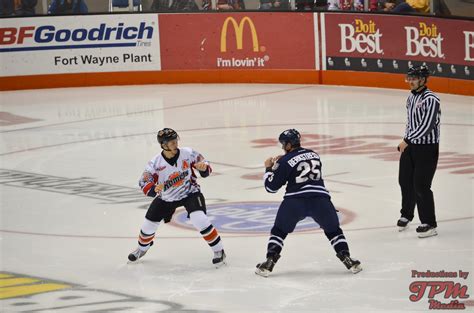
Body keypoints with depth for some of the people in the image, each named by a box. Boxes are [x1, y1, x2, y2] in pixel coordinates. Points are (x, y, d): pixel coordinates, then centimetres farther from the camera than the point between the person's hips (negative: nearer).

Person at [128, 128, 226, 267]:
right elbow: (144, 184, -17)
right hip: (166, 198, 2)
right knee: (149, 224, 8)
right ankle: (142, 248, 42)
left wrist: (204, 168, -31)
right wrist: (154, 189, -39)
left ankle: (219, 251, -11)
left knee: (200, 220, -26)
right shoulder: (155, 163, -20)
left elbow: (206, 170, -6)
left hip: (190, 193, -2)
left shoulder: (188, 154, -19)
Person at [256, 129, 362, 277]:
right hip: (320, 200, 3)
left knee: (279, 231, 16)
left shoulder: (286, 161, 2)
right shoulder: (314, 155, 18)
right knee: (333, 230, 20)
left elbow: (271, 186, 5)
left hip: (295, 201, -3)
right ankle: (348, 260, 8)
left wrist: (269, 168, 21)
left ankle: (269, 262, 5)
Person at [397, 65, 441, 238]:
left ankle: (429, 224, -1)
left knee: (421, 185, -10)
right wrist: (405, 142, 19)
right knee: (405, 181, 17)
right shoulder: (411, 97, 9)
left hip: (427, 148, -9)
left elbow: (426, 126, -26)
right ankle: (406, 215, 37)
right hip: (410, 145, 9)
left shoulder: (431, 99, -19)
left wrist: (407, 141, -24)